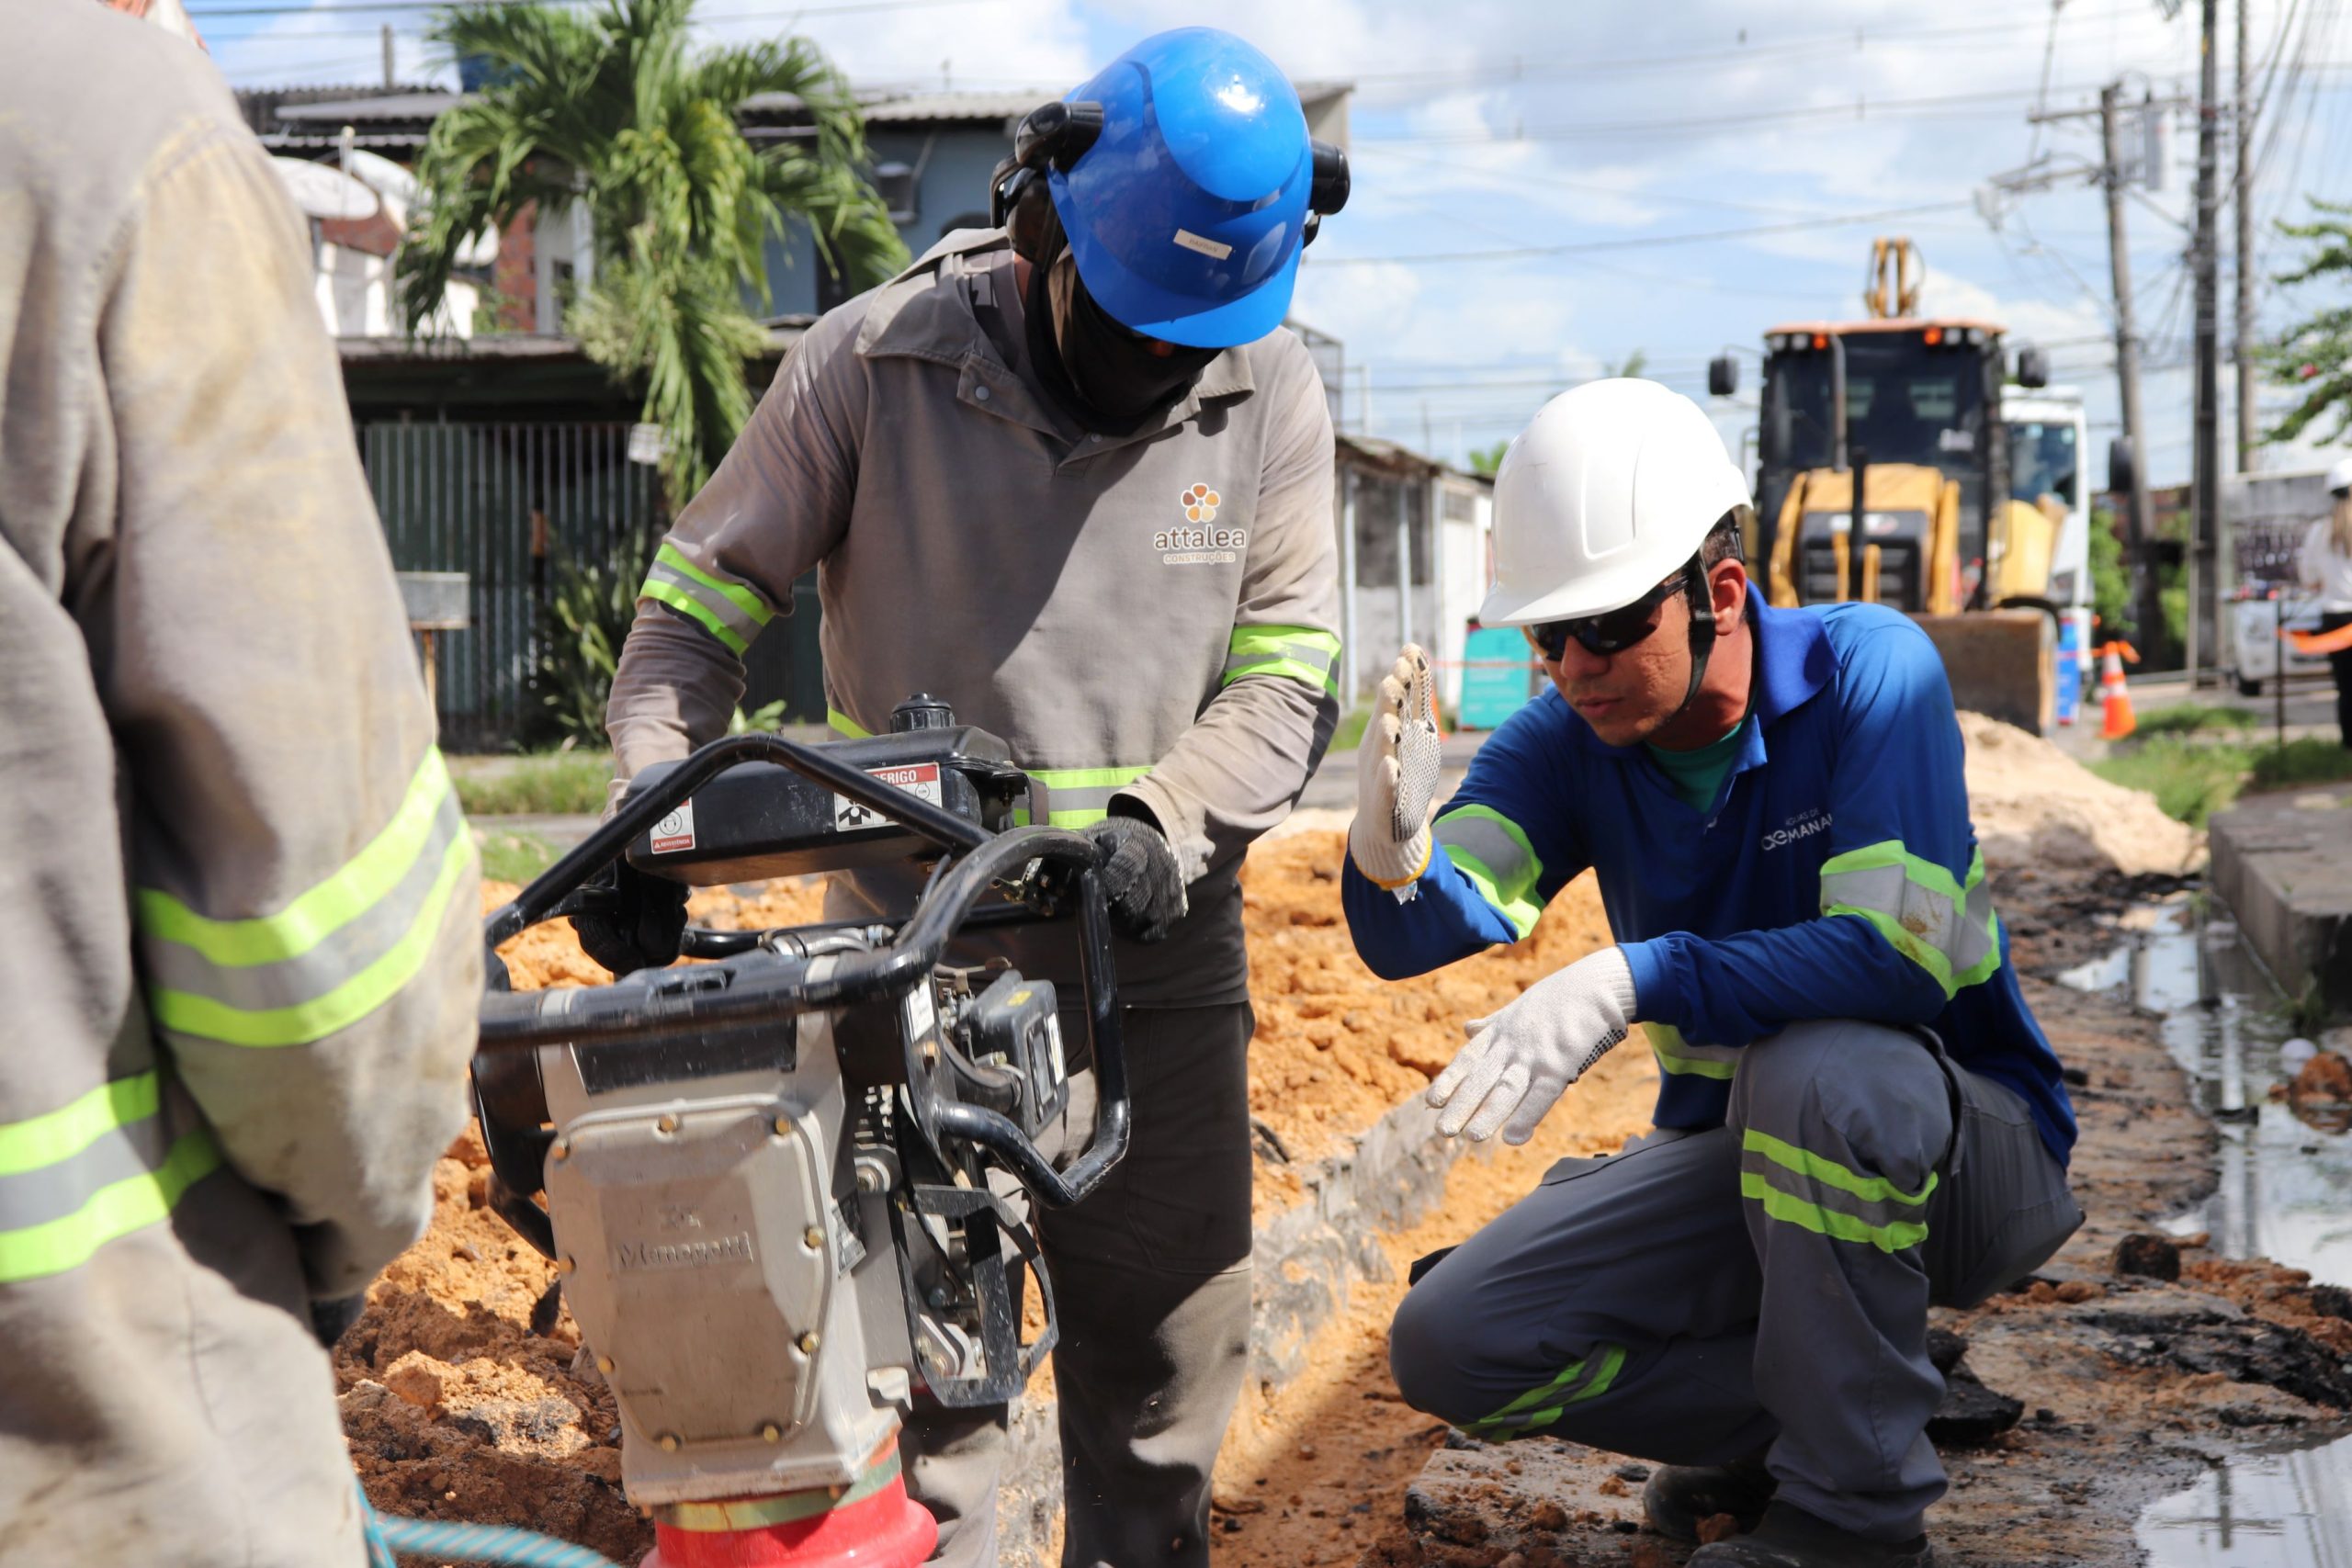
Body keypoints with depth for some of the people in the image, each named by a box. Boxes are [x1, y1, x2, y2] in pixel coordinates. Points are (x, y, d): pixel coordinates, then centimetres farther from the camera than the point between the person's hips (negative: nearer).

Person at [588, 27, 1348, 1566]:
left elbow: (1291, 675, 1)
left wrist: (1164, 822, -15)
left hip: (1154, 952, 2)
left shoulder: (1270, 390, 0)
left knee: (1172, 1327, 9)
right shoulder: (877, 360, -6)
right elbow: (700, 600, 1)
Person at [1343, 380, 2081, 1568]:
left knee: (1814, 1072, -39)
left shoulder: (1867, 670, -21)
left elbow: (1900, 959, -34)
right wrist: (1390, 846, -45)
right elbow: (1415, 935, -21)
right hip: (1734, 1161, 5)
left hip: (1965, 1155, -5)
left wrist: (1629, 980, -44)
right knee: (1447, 1348, -11)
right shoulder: (1568, 738, -7)